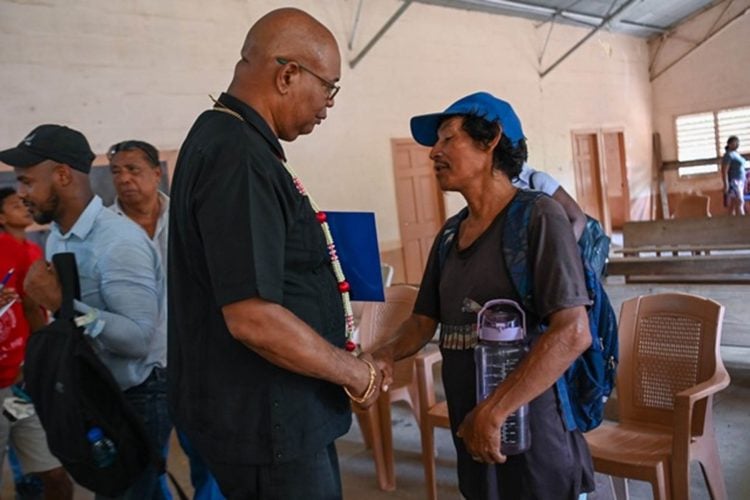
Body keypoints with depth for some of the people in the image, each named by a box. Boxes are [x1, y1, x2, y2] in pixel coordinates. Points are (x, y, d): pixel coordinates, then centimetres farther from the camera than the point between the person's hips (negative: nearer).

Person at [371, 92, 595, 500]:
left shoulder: (538, 217, -13)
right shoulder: (449, 237, 9)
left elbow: (573, 332, -23)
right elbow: (423, 320, 13)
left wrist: (493, 412, -26)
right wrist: (385, 355, -8)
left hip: (530, 438, -6)